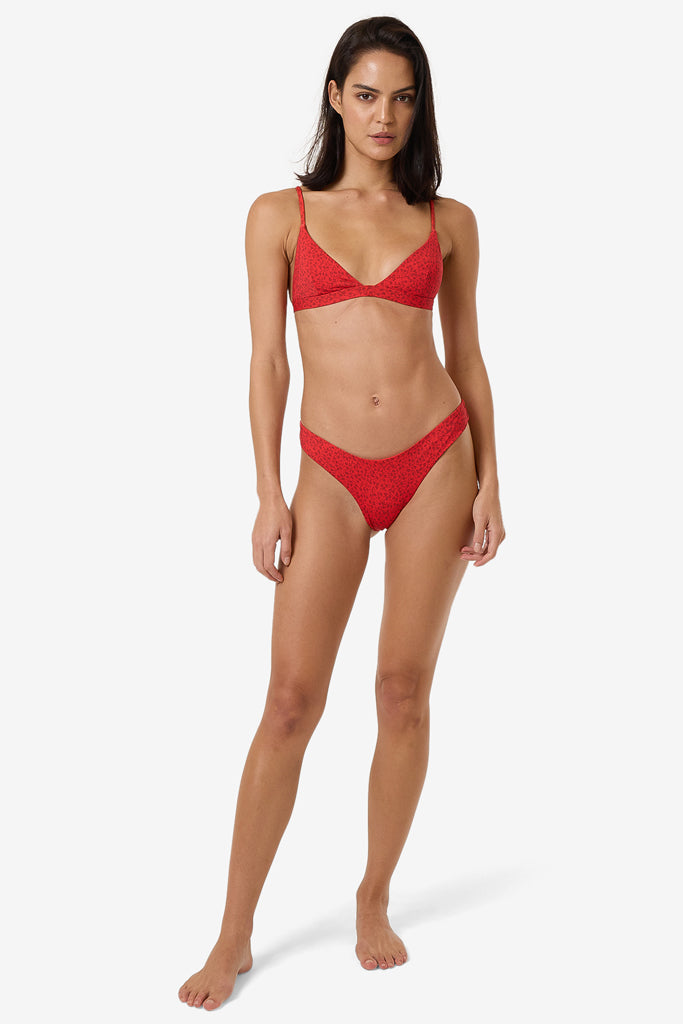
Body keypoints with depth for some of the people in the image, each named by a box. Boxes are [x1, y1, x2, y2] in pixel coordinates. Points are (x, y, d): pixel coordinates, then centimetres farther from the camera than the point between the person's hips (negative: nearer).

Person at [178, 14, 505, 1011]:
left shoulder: (448, 222, 7)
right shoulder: (280, 215, 4)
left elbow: (467, 357, 10)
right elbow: (267, 361, 2)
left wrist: (489, 483, 5)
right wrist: (269, 495, -3)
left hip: (436, 461, 2)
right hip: (331, 474, -1)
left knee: (405, 692, 5)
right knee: (291, 701, -4)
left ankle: (375, 900, 23)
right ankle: (234, 936, 7)